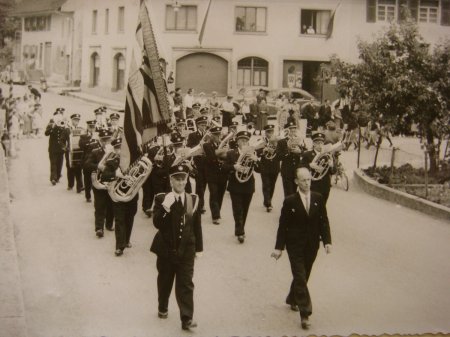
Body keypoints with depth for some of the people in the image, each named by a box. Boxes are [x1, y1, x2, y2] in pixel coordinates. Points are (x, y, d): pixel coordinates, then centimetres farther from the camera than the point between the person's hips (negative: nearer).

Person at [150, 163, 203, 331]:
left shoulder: (193, 199, 1)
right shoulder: (161, 199, -7)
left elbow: (197, 226, 6)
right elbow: (157, 223, -17)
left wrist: (199, 247, 8)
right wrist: (165, 207, -31)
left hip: (186, 250, 1)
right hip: (166, 249, 0)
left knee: (186, 284, -3)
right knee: (165, 281, 16)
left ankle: (187, 318, -3)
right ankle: (163, 308, 38)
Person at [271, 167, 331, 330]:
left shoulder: (318, 199, 0)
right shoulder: (290, 201, -9)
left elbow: (323, 221, 4)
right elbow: (283, 225, -6)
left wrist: (327, 241, -6)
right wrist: (279, 247, -7)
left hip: (312, 245, 4)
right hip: (295, 246, -4)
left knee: (303, 276, 16)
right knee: (300, 278, -8)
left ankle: (292, 300, 41)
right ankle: (305, 314, -8)